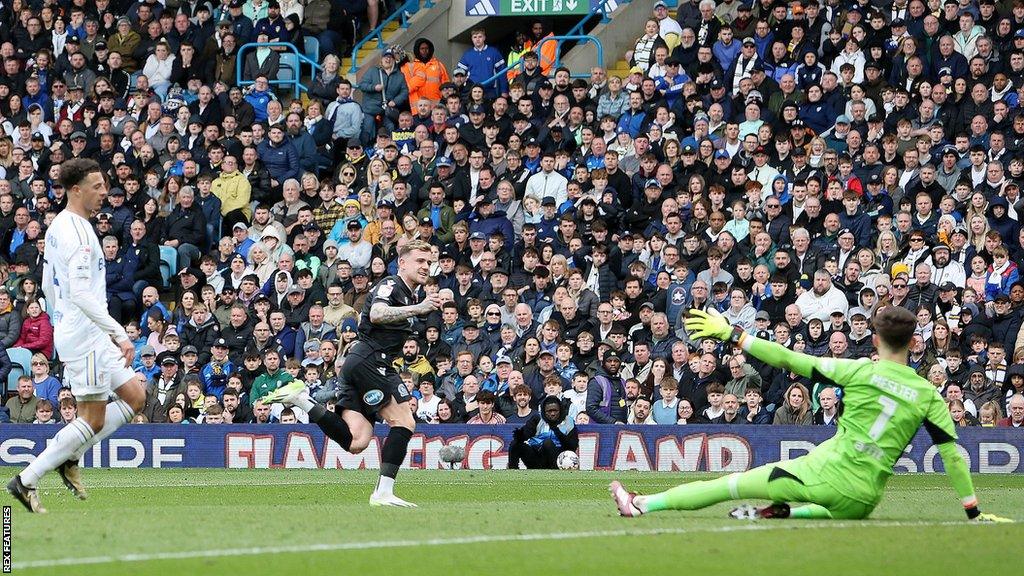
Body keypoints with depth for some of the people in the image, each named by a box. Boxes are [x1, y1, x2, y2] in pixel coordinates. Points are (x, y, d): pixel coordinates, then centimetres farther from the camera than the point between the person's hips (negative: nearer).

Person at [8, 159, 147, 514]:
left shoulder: (59, 226, 13)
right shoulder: (77, 232, -18)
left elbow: (48, 285, 22)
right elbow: (80, 293, -26)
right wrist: (119, 335, -26)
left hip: (71, 330, 10)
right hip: (85, 335, -10)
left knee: (135, 397, 11)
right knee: (93, 419, -5)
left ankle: (69, 458, 12)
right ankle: (26, 481, -2)